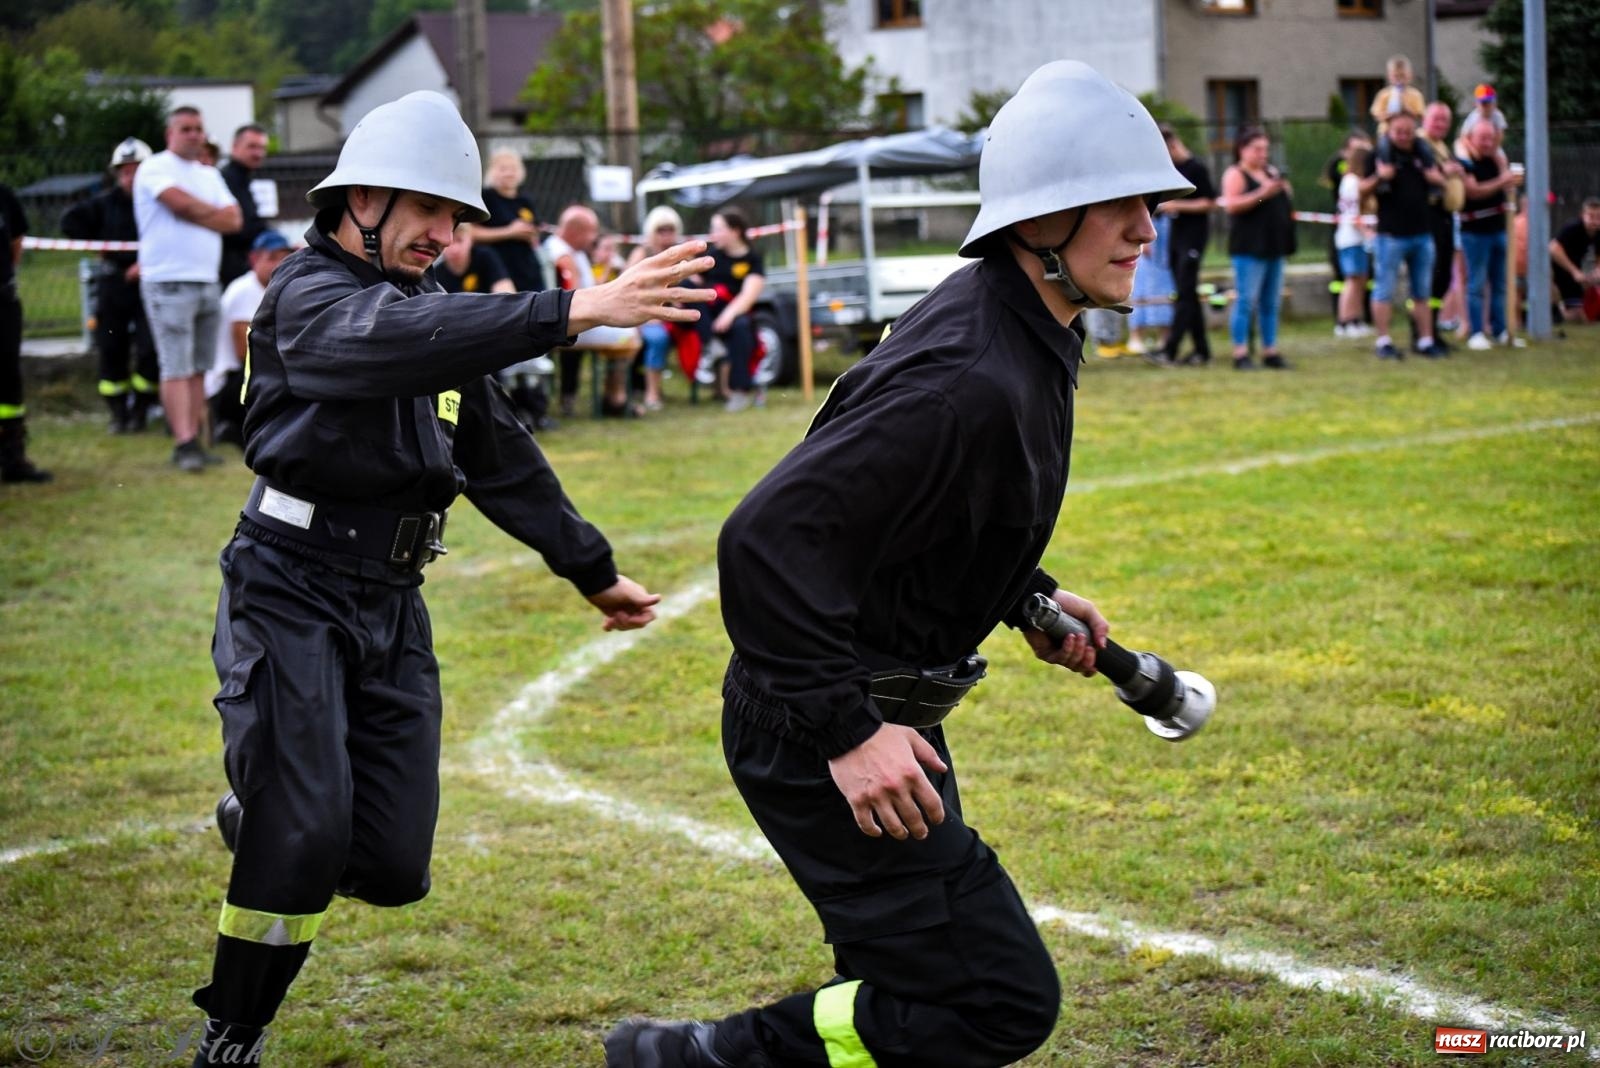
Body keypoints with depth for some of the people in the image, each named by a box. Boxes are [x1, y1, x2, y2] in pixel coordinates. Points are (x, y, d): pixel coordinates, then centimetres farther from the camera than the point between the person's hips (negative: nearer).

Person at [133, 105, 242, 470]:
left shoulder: (210, 175, 19)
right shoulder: (155, 168, -2)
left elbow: (234, 220, 9)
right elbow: (180, 202, -18)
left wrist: (196, 212, -7)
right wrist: (215, 213, 0)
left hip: (207, 281, 7)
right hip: (168, 283, -7)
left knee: (199, 368, 6)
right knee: (176, 368, -11)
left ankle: (194, 442, 8)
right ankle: (184, 444, -14)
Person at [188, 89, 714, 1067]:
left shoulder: (436, 317, 14)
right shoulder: (308, 299, -12)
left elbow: (502, 457, 24)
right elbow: (399, 339, -35)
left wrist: (593, 569, 26)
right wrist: (576, 311, -46)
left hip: (392, 606, 7)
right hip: (292, 593, -7)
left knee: (394, 867, 1)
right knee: (306, 841, -15)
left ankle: (265, 818, 33)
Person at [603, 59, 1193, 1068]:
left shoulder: (1025, 338, 6)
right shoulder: (968, 380, -27)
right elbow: (768, 541, -33)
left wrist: (1026, 595, 14)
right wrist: (846, 731, -32)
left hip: (877, 716, 11)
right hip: (819, 731, -11)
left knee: (906, 985, 22)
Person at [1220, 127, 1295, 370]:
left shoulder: (1271, 172, 19)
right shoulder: (1235, 174, -3)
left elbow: (1283, 204, 28)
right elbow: (1231, 205, -17)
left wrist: (1286, 192, 7)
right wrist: (1262, 194, -22)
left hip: (1275, 246, 7)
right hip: (1249, 247, -7)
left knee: (1271, 302, 9)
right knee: (1246, 300, -10)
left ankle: (1270, 352, 14)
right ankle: (1240, 353, -8)